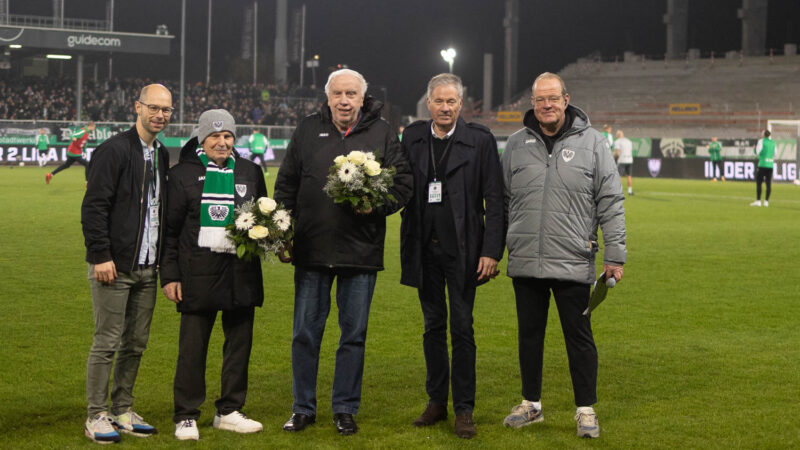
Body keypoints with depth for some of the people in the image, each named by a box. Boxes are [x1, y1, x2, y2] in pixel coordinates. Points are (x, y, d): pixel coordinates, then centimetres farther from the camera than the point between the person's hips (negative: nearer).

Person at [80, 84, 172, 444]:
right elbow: (93, 207, -14)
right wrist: (101, 256, -18)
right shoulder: (114, 150, -10)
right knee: (107, 343, -3)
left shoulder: (161, 155, 14)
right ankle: (97, 416, 6)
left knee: (136, 343, 11)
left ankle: (123, 411, 21)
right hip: (114, 266, -7)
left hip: (146, 266, 7)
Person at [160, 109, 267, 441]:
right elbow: (170, 228, 2)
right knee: (192, 346, 0)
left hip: (240, 271, 4)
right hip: (198, 271, -3)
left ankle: (230, 411, 20)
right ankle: (186, 416, 9)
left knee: (239, 342, 8)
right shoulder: (183, 174, 2)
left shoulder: (249, 172, 12)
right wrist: (169, 275, -3)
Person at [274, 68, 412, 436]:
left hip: (360, 252, -1)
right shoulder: (308, 130, 7)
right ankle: (303, 408, 19)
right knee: (305, 332, 7)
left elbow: (403, 183, 2)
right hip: (311, 250, 1)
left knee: (354, 333, 6)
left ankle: (345, 409, 18)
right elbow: (286, 185, 10)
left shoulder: (382, 134, 3)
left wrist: (377, 204, -17)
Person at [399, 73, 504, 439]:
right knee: (433, 326, 12)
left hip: (461, 250, -3)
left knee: (462, 329, 0)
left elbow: (494, 200, -6)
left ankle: (464, 409, 7)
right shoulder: (412, 137, 5)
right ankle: (436, 402, 22)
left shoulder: (480, 140, -5)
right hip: (424, 248, 4)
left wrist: (491, 251, -12)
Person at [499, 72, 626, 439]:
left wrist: (614, 255, -4)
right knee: (529, 335, 13)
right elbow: (502, 201, 11)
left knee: (579, 337, 3)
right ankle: (531, 403, 27)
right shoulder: (516, 145, 6)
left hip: (573, 262, -3)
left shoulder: (591, 143, -1)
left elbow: (610, 203, -1)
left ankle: (586, 409, 15)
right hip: (525, 262, 3)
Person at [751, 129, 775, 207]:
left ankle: (758, 201, -6)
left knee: (758, 183, -1)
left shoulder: (761, 141, -2)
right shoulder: (773, 143, 11)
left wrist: (755, 148, 16)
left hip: (762, 165, -5)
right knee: (768, 184, 4)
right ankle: (766, 201, 3)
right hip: (770, 165, 5)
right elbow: (774, 154, 14)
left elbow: (757, 153, -2)